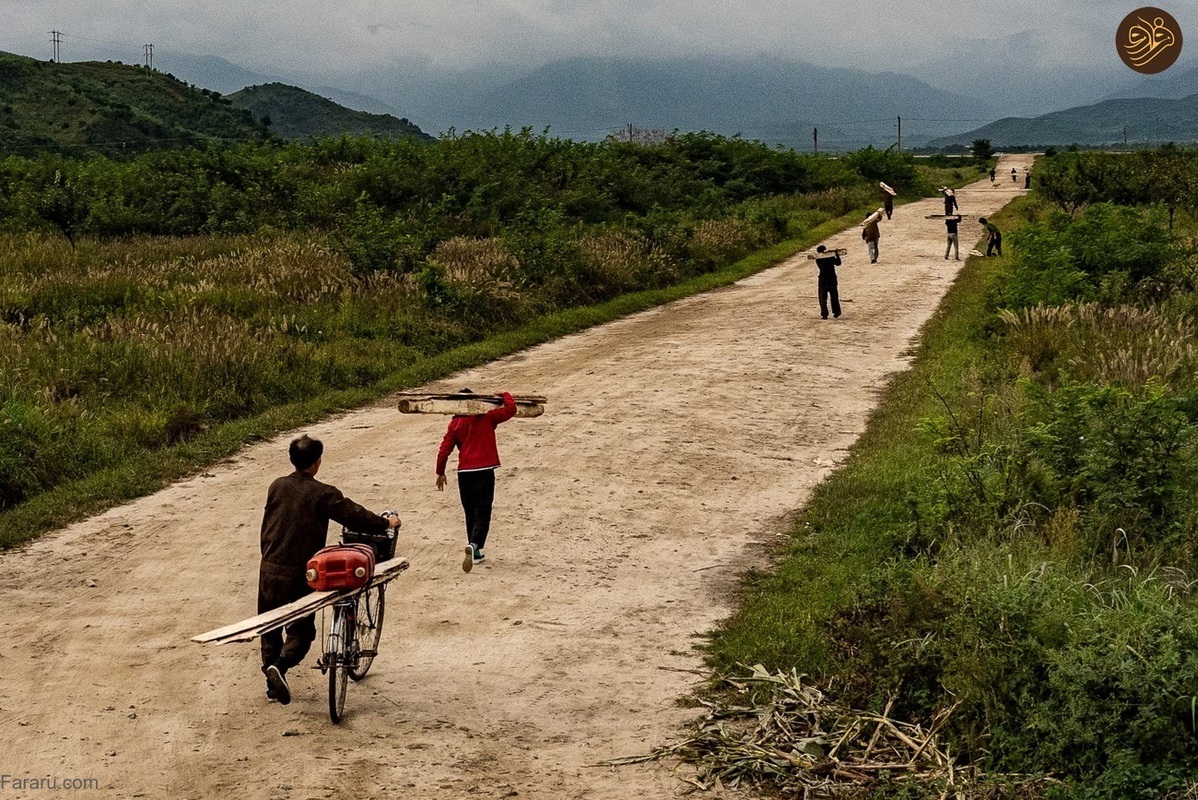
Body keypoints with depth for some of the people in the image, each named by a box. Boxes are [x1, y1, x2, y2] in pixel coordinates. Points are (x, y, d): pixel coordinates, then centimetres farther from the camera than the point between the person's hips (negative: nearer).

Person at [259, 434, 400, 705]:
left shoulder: (277, 486, 4)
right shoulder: (323, 494, -13)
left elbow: (266, 527, 13)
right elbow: (355, 515, -10)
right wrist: (387, 523, 6)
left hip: (270, 571, 5)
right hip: (300, 575, -5)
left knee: (270, 627, 18)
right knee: (301, 630, 6)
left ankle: (272, 683, 21)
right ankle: (280, 665, -19)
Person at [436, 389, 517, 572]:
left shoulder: (455, 424, 4)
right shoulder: (487, 418, 0)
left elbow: (444, 450, 2)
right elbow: (511, 409, -1)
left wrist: (440, 473, 13)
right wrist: (505, 395, 19)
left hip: (464, 473, 2)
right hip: (484, 472, -2)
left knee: (470, 515, 17)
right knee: (482, 515, -5)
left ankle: (475, 552, 22)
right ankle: (474, 545, -29)